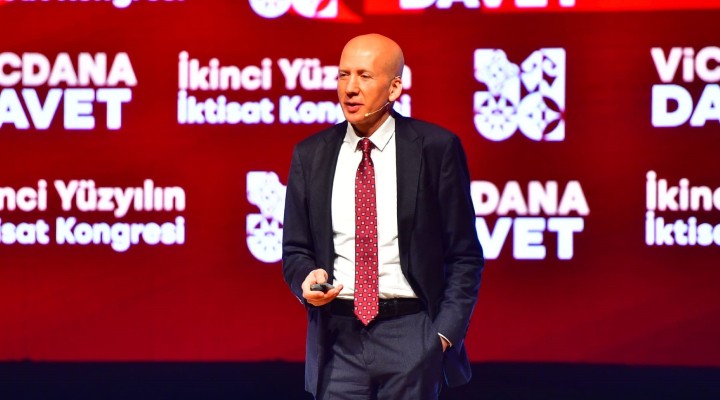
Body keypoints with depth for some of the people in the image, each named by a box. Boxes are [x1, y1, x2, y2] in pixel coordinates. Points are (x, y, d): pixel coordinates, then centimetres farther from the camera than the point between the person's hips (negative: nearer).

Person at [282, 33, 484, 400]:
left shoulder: (436, 147, -2)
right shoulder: (310, 155, 7)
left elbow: (464, 255, 1)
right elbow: (295, 250, 12)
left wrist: (446, 331, -7)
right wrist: (307, 278, -11)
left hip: (410, 332, -2)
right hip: (337, 334, 2)